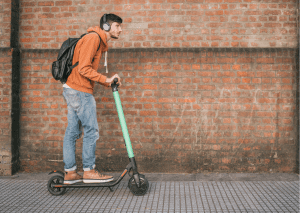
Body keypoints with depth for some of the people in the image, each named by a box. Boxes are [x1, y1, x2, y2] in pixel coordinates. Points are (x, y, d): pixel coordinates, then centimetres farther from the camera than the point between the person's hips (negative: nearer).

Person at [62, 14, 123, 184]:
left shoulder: (100, 42, 20)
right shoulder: (93, 37, -11)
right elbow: (83, 68, -19)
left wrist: (109, 82, 8)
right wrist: (106, 79, -15)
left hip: (73, 91, 10)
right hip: (80, 91, -10)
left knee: (72, 132, 10)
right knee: (92, 130, -5)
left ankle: (70, 172, 15)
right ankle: (89, 171, 3)